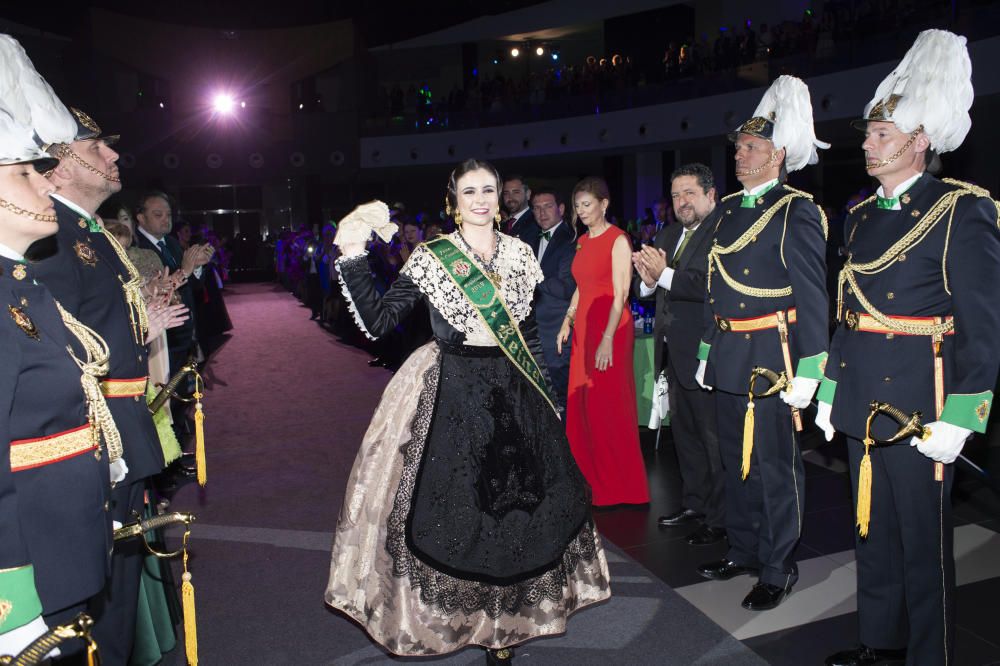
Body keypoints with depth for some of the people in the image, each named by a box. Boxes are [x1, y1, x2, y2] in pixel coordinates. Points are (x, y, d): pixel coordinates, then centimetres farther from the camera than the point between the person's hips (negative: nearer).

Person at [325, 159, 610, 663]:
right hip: (452, 395, -3)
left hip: (514, 395, 4)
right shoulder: (430, 258, -5)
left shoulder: (518, 253, 5)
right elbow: (377, 320, -11)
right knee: (452, 508, 4)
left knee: (518, 503, 9)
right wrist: (352, 257, -19)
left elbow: (527, 329, 12)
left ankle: (506, 620, 32)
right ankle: (463, 614, 31)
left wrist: (541, 389, 12)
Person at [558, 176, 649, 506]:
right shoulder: (583, 241, 15)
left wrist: (608, 339, -21)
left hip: (611, 329, -8)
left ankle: (623, 488, 12)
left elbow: (620, 294, -15)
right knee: (581, 407, 9)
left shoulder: (618, 240, -9)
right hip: (584, 328, 8)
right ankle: (597, 482, 24)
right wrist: (567, 324, 13)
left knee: (610, 407, -3)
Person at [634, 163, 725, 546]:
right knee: (684, 433, 20)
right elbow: (649, 290, 10)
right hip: (674, 353, 9)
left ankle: (720, 519, 17)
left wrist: (666, 275, -26)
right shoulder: (668, 236, 13)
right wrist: (648, 279, -11)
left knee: (714, 438, 3)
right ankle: (694, 503, 37)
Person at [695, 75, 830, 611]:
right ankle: (743, 551, 33)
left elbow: (812, 295, -14)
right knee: (736, 461, 17)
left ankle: (778, 570, 18)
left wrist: (807, 371, -17)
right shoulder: (730, 208, 14)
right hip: (729, 359, 8)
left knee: (774, 466, 3)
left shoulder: (797, 211, -9)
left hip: (771, 357, -7)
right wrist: (707, 350, 15)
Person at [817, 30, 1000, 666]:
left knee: (924, 547, 6)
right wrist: (830, 391, 14)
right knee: (873, 534, 18)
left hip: (918, 411, -7)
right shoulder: (863, 215, 11)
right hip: (862, 408, 7)